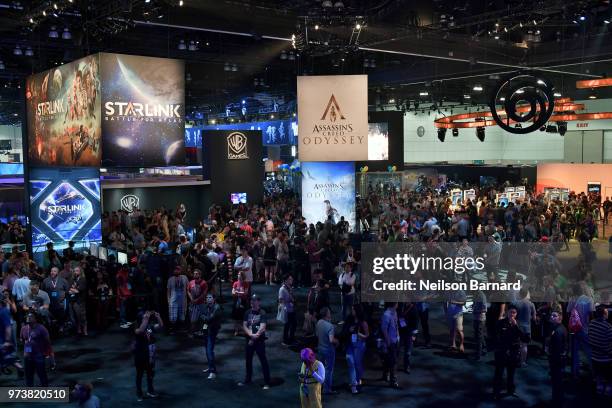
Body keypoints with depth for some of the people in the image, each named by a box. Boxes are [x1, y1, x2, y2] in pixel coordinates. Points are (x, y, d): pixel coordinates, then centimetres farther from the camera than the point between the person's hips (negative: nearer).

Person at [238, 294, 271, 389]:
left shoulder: (262, 313, -9)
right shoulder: (248, 312, 5)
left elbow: (262, 328, -16)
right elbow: (244, 325, 0)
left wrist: (254, 337, -16)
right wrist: (251, 335, -15)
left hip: (259, 340, -5)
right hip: (249, 340, 5)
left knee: (263, 361, -2)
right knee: (248, 360, 16)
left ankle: (267, 382, 4)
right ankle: (248, 379, 32)